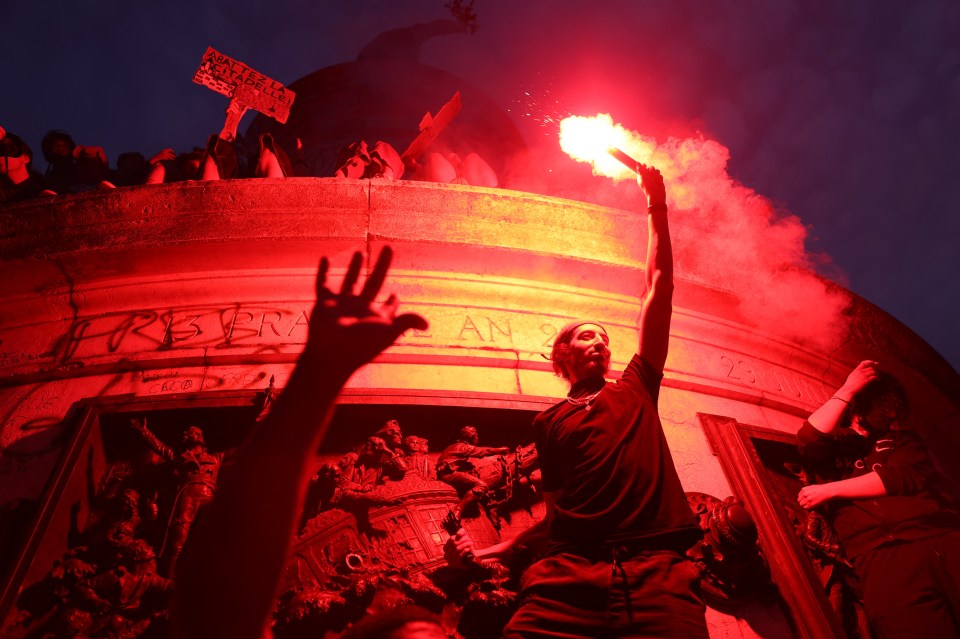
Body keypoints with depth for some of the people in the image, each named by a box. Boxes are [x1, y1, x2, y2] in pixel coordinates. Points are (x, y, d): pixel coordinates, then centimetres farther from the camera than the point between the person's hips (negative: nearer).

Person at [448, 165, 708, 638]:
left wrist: (657, 208, 21)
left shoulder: (635, 389, 22)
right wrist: (492, 551, 14)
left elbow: (659, 288, 20)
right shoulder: (550, 421, 23)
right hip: (568, 578, 0)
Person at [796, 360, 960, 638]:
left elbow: (907, 476, 6)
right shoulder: (833, 446, 23)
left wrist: (829, 490, 2)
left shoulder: (901, 438, 28)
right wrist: (848, 389, 7)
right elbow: (809, 439, -1)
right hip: (881, 554, -2)